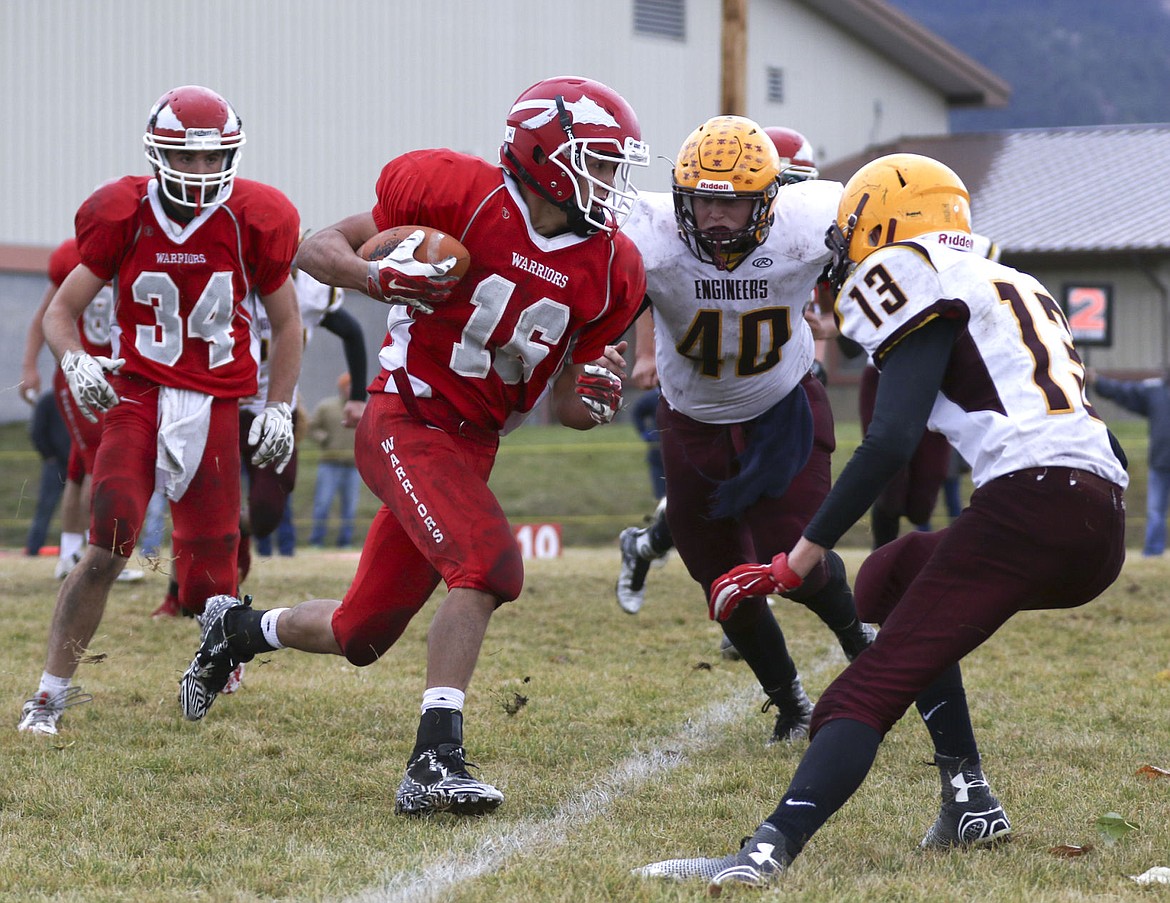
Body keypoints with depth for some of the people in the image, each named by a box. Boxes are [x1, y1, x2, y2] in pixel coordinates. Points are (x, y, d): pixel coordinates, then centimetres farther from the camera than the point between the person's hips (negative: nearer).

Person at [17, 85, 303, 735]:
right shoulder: (126, 217, -6)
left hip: (216, 406, 1)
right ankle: (53, 692, -9)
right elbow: (62, 311, 2)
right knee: (108, 551, -21)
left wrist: (280, 407, 3)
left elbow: (287, 324, 11)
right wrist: (75, 363, -18)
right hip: (138, 395, -1)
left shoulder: (253, 223, -4)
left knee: (208, 581, 1)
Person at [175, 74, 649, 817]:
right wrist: (376, 276, -24)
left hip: (473, 447, 6)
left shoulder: (610, 269, 3)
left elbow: (561, 401, 12)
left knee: (361, 636, 12)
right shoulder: (463, 193, -12)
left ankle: (239, 628, 42)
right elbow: (319, 249, -4)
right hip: (406, 420, -6)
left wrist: (590, 401, -11)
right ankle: (436, 760, -25)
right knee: (488, 563, -29)